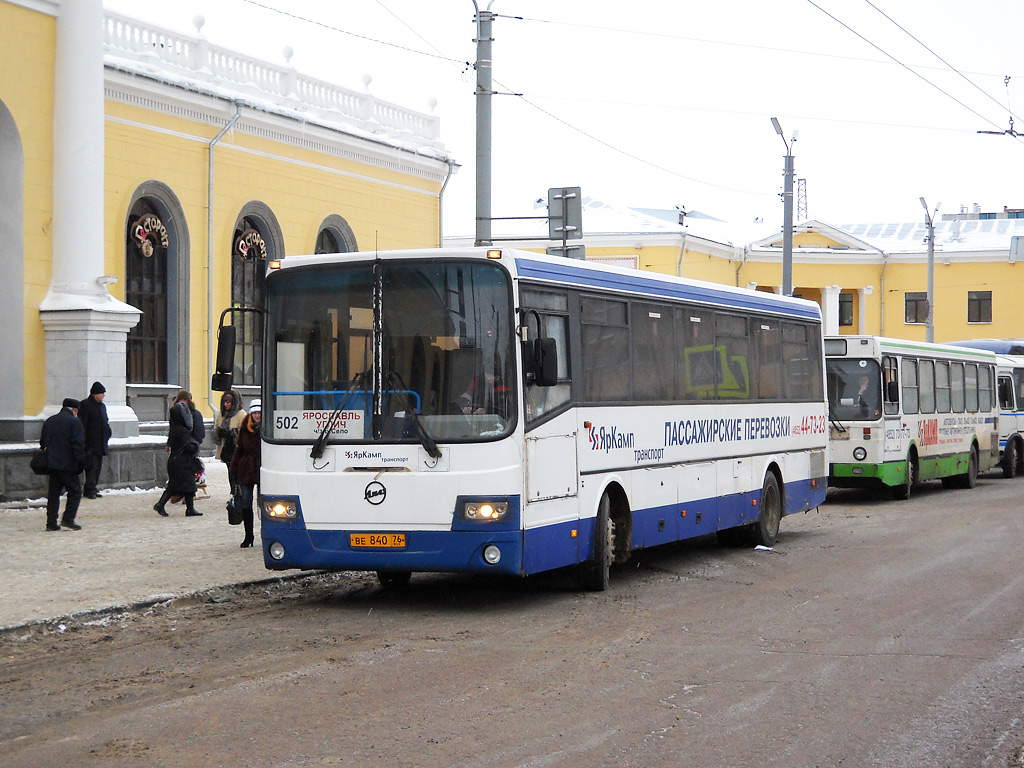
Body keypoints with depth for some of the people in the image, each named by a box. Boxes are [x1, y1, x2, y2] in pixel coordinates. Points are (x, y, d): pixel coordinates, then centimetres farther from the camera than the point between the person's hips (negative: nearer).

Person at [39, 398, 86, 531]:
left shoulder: (49, 421, 14)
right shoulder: (74, 422, -7)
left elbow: (43, 442, 19)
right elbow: (78, 445, -13)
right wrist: (81, 463, -10)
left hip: (51, 464, 7)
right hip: (67, 464, -6)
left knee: (53, 493, 10)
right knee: (75, 491, 2)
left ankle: (51, 522, 7)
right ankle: (68, 519, -7)